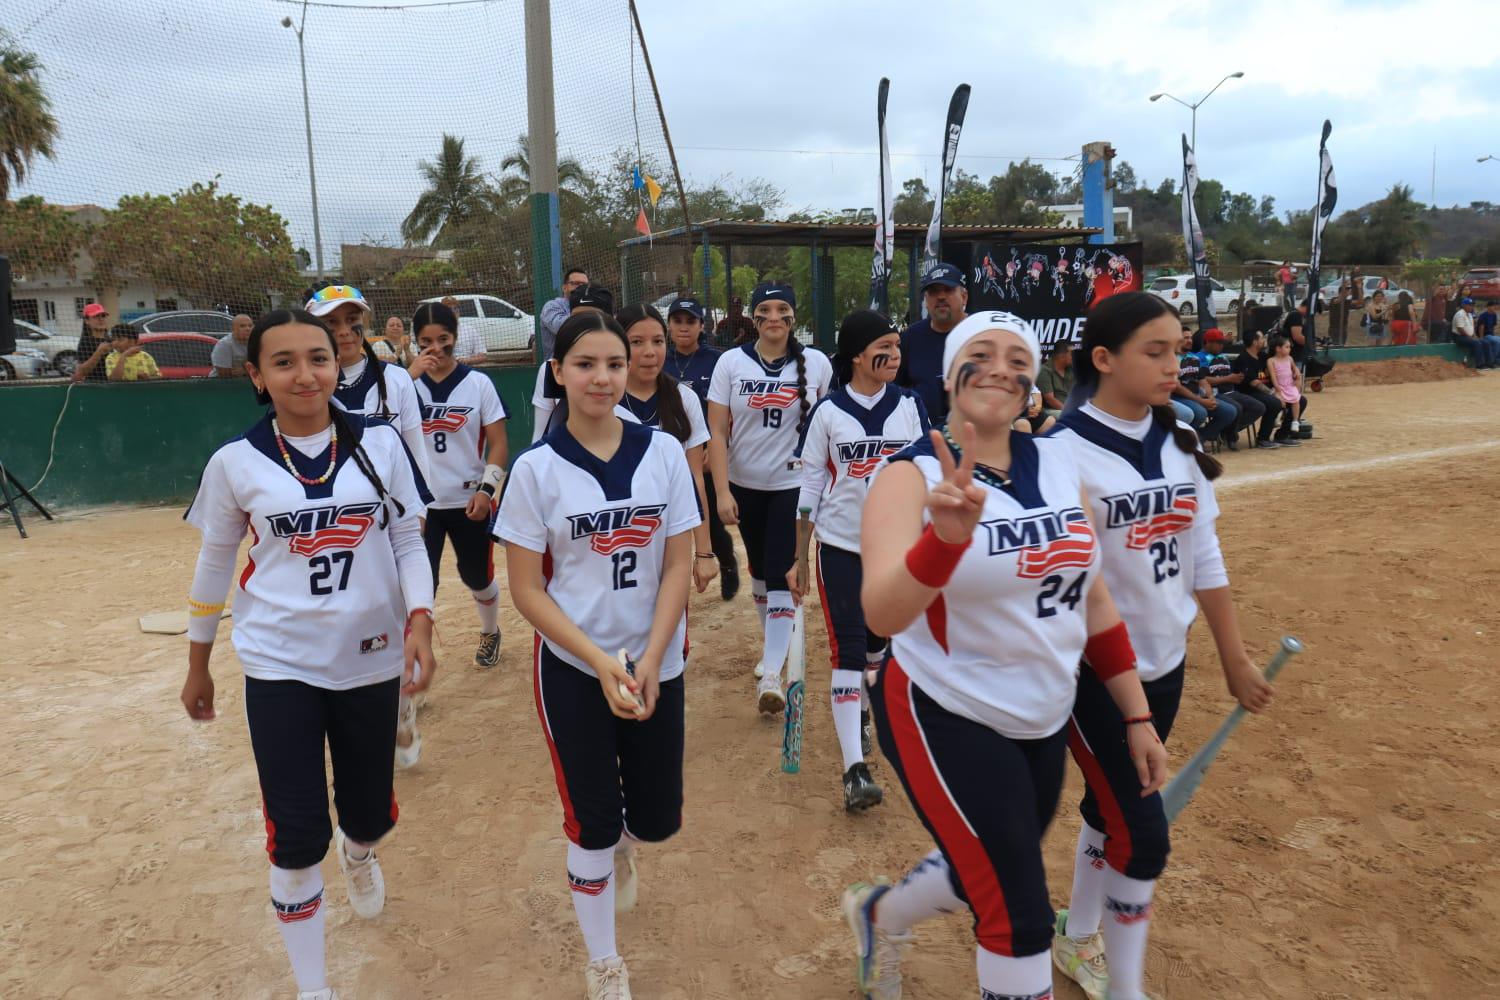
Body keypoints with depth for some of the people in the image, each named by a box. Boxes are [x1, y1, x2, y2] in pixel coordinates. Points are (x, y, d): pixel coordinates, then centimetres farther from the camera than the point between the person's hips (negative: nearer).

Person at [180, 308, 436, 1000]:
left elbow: (407, 542, 1)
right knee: (297, 838, -1)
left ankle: (357, 853, 54)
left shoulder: (380, 444, -5)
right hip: (279, 668, -1)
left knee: (371, 815, 14)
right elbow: (214, 565, 5)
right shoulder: (235, 462, -6)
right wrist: (197, 665, 12)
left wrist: (420, 620, -14)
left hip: (370, 661, 2)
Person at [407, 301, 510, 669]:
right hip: (420, 503, 0)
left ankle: (490, 632, 45)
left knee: (477, 577, 16)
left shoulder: (478, 383, -4)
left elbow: (498, 443, -4)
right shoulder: (409, 383, -1)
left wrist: (486, 490, -15)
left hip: (469, 501, 0)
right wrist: (411, 376, -24)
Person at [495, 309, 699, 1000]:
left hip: (656, 666, 2)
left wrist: (648, 663, -13)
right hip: (574, 671, -2)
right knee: (593, 824, 6)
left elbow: (678, 565, -4)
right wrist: (602, 663, -16)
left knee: (657, 819, 9)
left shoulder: (662, 451, -4)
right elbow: (527, 589, -7)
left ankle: (622, 847, 48)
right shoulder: (536, 468, -8)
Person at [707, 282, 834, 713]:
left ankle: (770, 676, -7)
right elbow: (717, 431, -7)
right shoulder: (731, 362, -4)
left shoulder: (817, 363, -5)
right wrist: (722, 491, -13)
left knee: (780, 573, -9)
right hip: (744, 485, 2)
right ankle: (773, 640, 38)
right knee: (759, 568, 16)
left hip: (793, 485, -2)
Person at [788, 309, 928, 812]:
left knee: (877, 641, 16)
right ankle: (855, 769, -4)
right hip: (840, 545, -2)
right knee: (847, 650, -6)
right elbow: (811, 487, -1)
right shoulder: (827, 412, -5)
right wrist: (800, 559, 0)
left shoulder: (911, 406, 0)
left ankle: (858, 709, 44)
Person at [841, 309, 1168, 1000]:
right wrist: (946, 534, -49)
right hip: (944, 719, -6)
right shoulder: (912, 475, -18)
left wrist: (1137, 716, 6)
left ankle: (879, 913, 52)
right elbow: (881, 617, -32)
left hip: (1045, 721, 6)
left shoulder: (1058, 464, -1)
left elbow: (1092, 598, 6)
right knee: (1021, 916, -1)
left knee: (991, 881, 23)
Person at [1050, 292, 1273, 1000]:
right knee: (1141, 833, -1)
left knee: (1111, 807, 19)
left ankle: (1078, 939, 41)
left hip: (1164, 663, 6)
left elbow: (1203, 556, 9)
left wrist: (1234, 657, 12)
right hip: (1093, 670, -6)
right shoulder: (1064, 450, -18)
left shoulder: (1177, 443, 2)